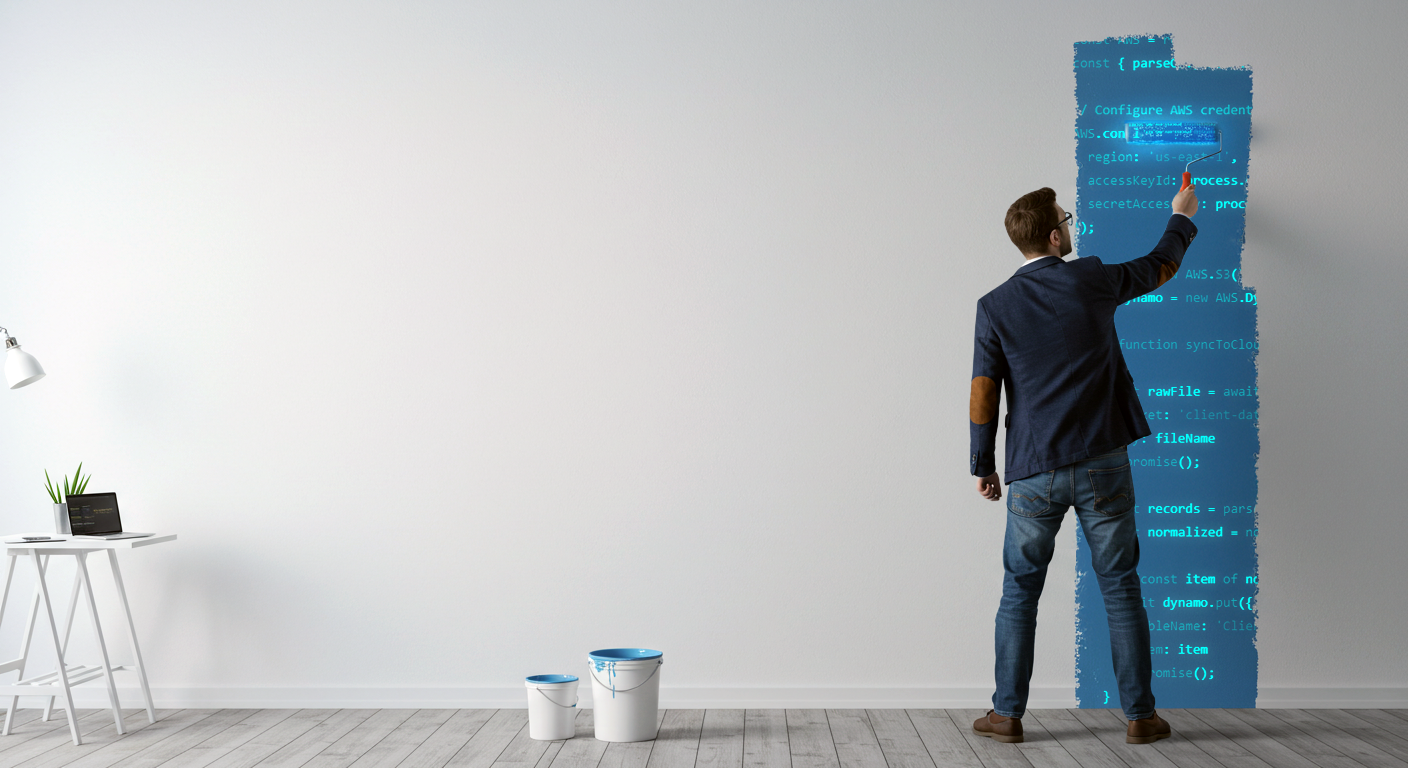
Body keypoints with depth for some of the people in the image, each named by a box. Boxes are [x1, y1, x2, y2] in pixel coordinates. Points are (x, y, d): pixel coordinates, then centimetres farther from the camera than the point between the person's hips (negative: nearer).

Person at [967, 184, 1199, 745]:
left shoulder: (995, 307, -3)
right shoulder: (1090, 280, -3)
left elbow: (983, 394, -3)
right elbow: (1160, 268, 16)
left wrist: (983, 466, 8)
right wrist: (1182, 216, 35)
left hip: (1033, 473, 0)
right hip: (1103, 465, 0)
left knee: (1019, 593, 11)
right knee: (1121, 591, 8)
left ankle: (1007, 713, 13)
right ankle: (1140, 715, 13)